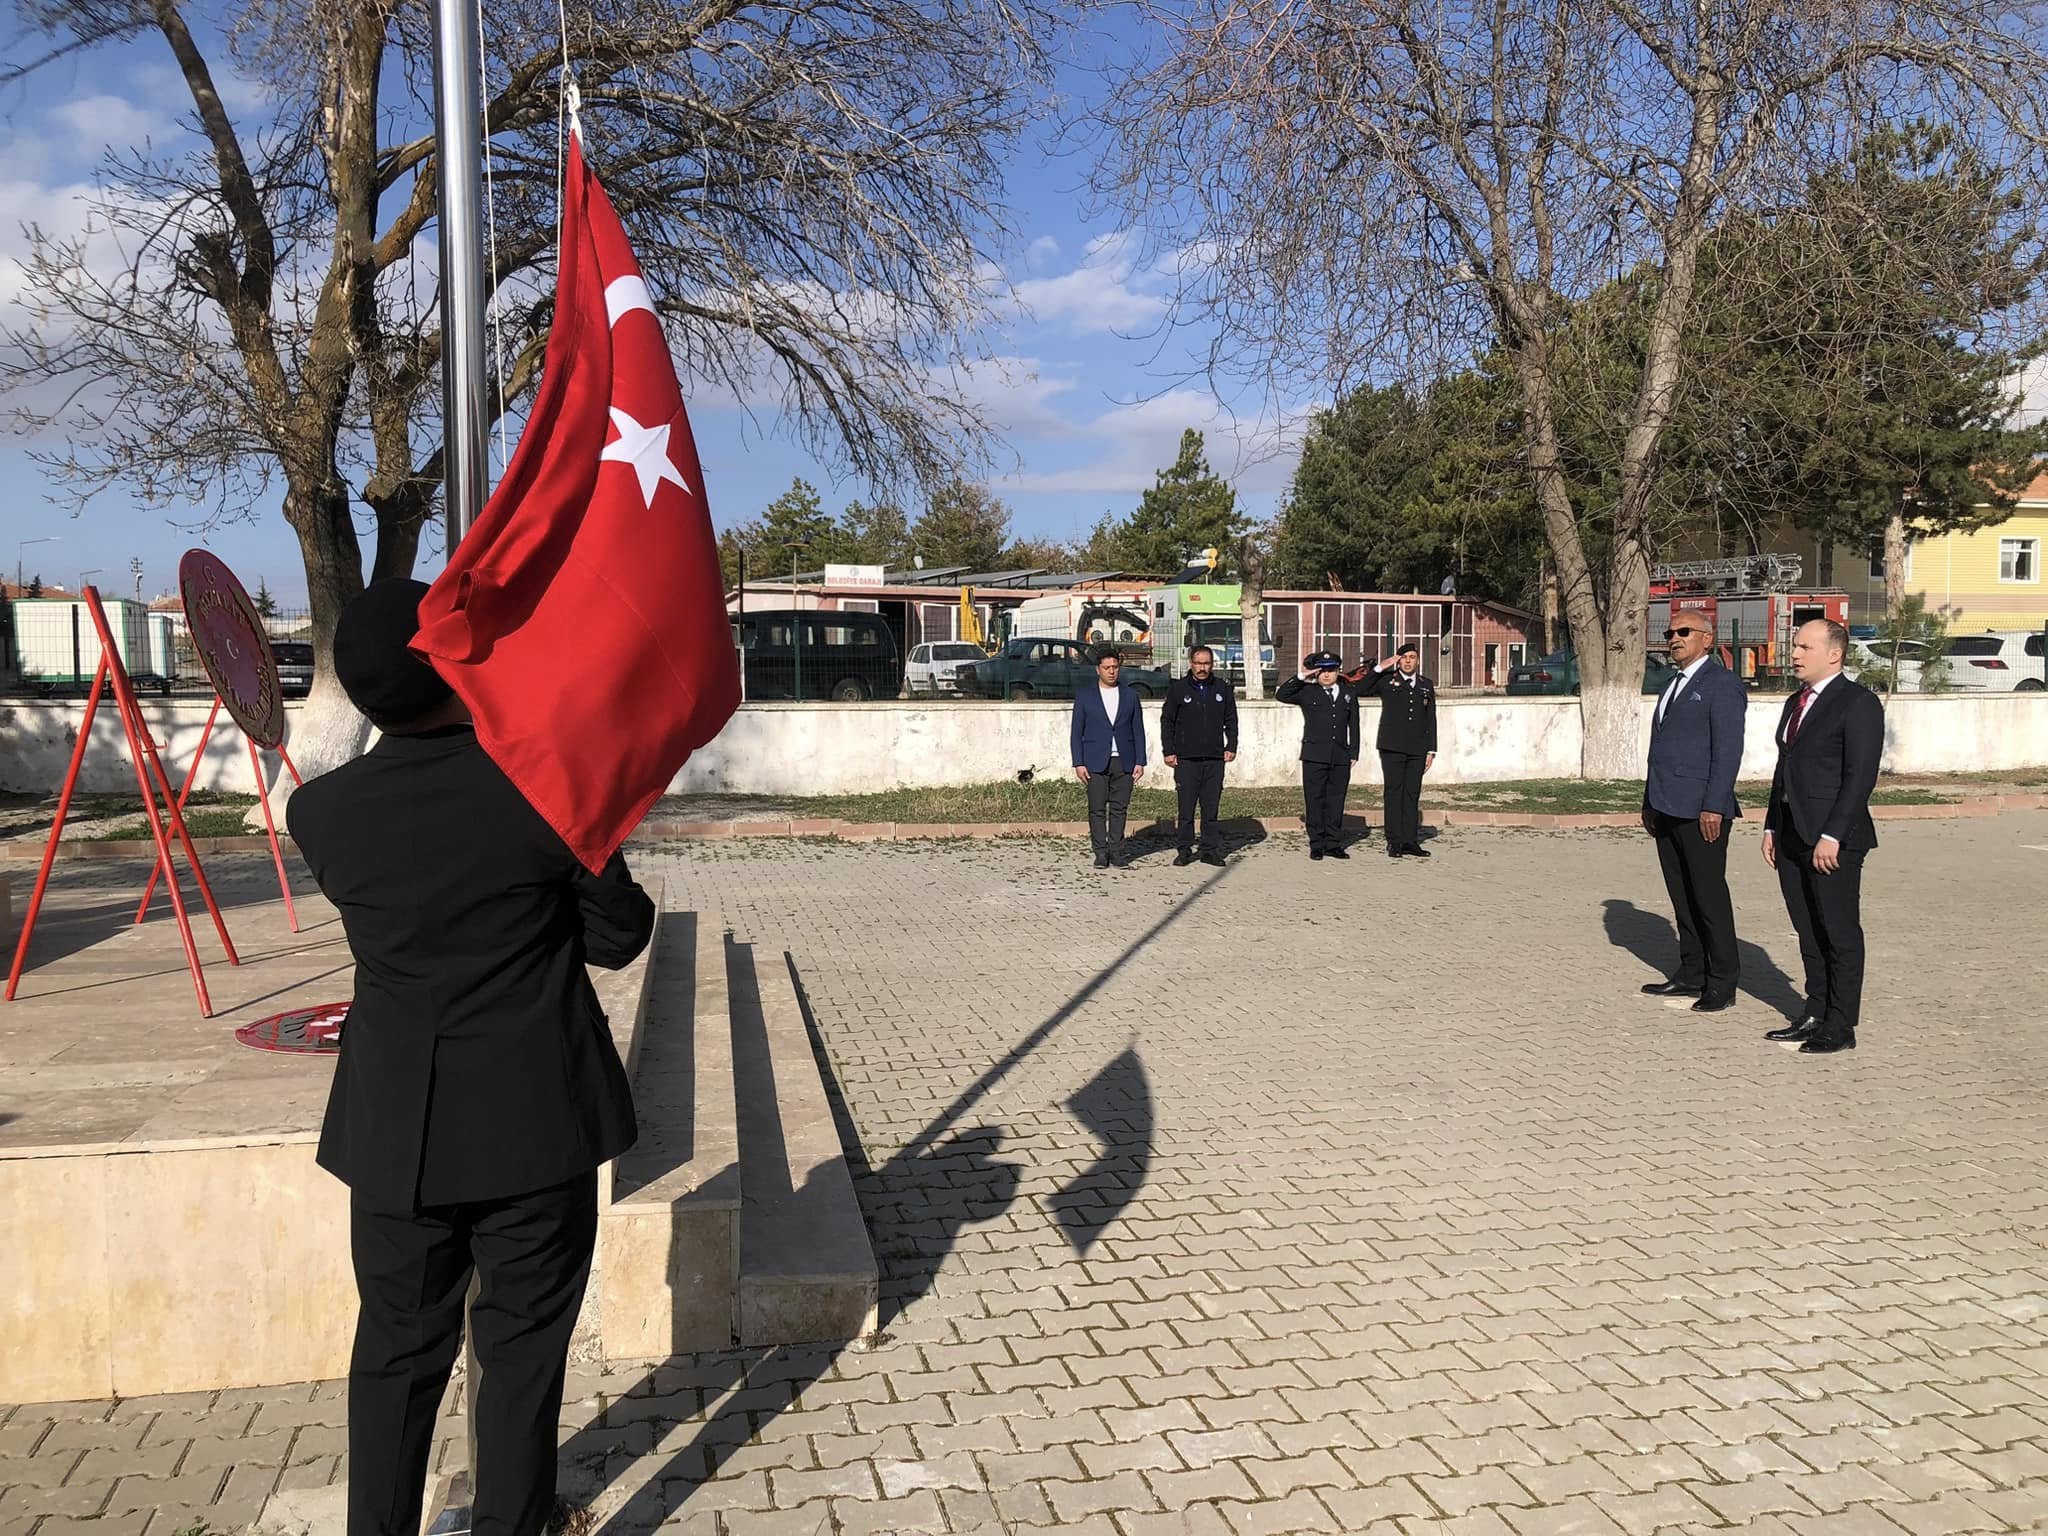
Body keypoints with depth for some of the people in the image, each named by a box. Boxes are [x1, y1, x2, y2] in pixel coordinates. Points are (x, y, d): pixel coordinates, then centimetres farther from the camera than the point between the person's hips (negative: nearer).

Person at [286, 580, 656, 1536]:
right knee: (522, 1353, 12)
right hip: (536, 1126, -2)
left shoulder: (320, 812, -8)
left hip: (397, 1132, 3)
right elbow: (620, 934, -7)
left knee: (397, 1351, 18)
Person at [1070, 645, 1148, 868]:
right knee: (1097, 809, -2)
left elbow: (1138, 730, 9)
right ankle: (1100, 852, 5)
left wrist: (1140, 762, 2)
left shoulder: (1130, 695, 10)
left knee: (1119, 808, 3)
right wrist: (1078, 763, -4)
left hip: (1124, 761, 1)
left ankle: (1116, 850, 11)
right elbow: (1076, 732, 4)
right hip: (1096, 763, -1)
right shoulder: (1084, 696, 5)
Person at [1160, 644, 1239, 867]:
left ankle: (1210, 850, 11)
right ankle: (1185, 850, 7)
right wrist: (1168, 751, -1)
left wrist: (1231, 747, 6)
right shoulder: (1178, 689, 2)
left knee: (1211, 808, 5)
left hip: (1215, 759, 2)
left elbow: (1231, 721, 16)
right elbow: (1167, 721, 5)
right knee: (1186, 808, -1)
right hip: (1186, 759, -2)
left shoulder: (1222, 689, 9)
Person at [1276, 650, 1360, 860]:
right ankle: (1317, 845, 6)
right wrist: (1301, 676, -12)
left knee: (1336, 801, 5)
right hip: (1315, 756, -2)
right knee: (1315, 801, -1)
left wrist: (1354, 753, 10)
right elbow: (1281, 695, -8)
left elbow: (1353, 725, 16)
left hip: (1340, 757, 2)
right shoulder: (1307, 692, 5)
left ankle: (1333, 844, 13)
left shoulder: (1348, 694, 14)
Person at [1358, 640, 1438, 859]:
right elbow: (1361, 689, -7)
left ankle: (1410, 841, 9)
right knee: (1394, 793, -3)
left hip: (1417, 750, 3)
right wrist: (1379, 668, -10)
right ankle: (1394, 842, 0)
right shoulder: (1387, 681, 6)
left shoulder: (1426, 685, 15)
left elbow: (1431, 719, 15)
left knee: (1413, 794, 5)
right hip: (1392, 748, -3)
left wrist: (1431, 750, 10)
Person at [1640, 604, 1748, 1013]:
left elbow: (1728, 750, -14)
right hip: (1667, 810, 9)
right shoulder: (1673, 686, 20)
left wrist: (1713, 807, -20)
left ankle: (1722, 985, 5)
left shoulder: (1722, 684, -7)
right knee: (1682, 898, 13)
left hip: (1700, 812, -9)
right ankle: (1691, 975, 21)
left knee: (1709, 896, -2)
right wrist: (1650, 802, 18)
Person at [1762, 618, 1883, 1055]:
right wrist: (1772, 827, 15)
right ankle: (1815, 1016, 21)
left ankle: (1840, 1027, 7)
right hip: (1792, 838, 8)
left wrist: (1831, 836, -20)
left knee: (1839, 933, 0)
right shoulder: (1796, 703, 17)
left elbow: (1861, 775, -16)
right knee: (1809, 932, 13)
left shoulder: (1858, 703, -9)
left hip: (1834, 840, -8)